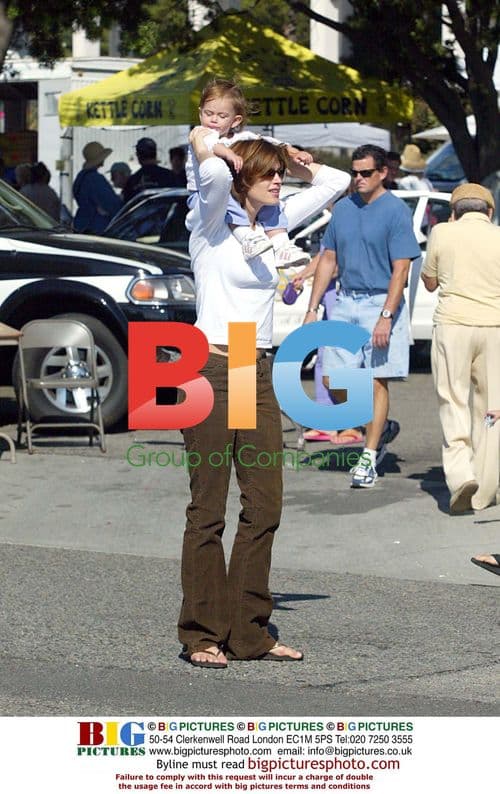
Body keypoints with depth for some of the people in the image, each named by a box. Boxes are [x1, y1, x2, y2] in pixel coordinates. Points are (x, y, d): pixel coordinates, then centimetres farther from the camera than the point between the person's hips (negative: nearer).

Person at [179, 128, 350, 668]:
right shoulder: (213, 222, -6)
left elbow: (333, 181, 18)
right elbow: (214, 174, -28)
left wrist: (286, 161, 13)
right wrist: (202, 142, -9)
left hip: (258, 374, 7)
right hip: (211, 370, -7)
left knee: (264, 506, 6)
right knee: (208, 508, -1)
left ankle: (249, 633, 13)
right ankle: (202, 635, 6)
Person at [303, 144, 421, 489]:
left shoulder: (396, 211, -7)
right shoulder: (344, 208, 10)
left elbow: (401, 269, -12)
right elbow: (329, 260, 16)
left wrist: (386, 317, -20)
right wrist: (313, 308, 10)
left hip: (380, 304, -6)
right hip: (345, 303, 6)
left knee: (377, 381, -4)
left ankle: (369, 458, 1)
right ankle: (379, 428, 23)